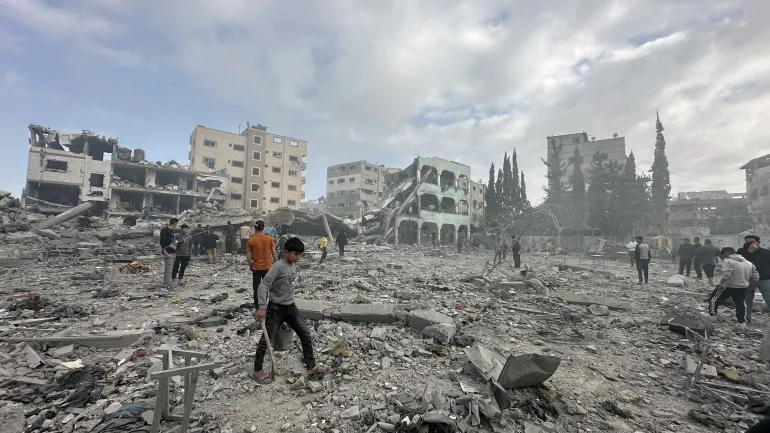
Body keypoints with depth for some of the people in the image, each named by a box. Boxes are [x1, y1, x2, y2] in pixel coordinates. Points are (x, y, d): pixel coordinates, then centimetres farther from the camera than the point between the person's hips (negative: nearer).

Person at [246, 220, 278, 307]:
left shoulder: (251, 240, -9)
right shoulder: (269, 238, -7)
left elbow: (248, 257, -9)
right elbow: (274, 253, -5)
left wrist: (250, 266, 7)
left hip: (256, 268, -1)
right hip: (267, 267, 1)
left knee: (256, 288, 9)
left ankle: (257, 306, 14)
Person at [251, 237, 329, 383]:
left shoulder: (294, 266, 4)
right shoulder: (278, 266, -20)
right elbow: (263, 286, -23)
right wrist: (262, 307, -29)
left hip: (291, 307, 7)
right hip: (276, 308, -7)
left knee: (306, 334, 6)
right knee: (266, 340, 6)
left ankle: (311, 367, 15)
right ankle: (257, 371, 26)